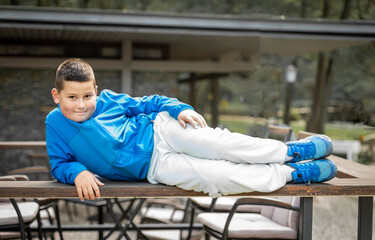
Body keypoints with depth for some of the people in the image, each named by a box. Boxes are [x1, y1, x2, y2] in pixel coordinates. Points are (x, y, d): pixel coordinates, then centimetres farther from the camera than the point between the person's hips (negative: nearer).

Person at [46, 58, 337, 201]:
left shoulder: (108, 100, 2)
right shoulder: (55, 125, 1)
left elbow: (148, 103, 9)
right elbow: (59, 163, 5)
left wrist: (180, 109, -10)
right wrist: (78, 173, -18)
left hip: (158, 130, 1)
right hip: (154, 167, -1)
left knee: (221, 144, -23)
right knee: (219, 177, -18)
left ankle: (290, 150, -6)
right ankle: (293, 173, -7)